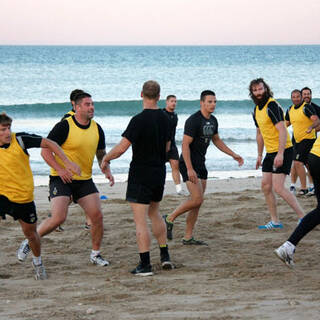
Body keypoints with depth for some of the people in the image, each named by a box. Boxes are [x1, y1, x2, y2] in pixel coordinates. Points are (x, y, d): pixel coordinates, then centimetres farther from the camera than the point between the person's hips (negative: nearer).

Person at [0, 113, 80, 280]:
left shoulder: (20, 140, -15)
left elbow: (48, 144, -6)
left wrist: (67, 163, -12)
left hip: (24, 196, 1)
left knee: (30, 233, 14)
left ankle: (37, 262, 41)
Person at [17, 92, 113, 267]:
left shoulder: (97, 129, 5)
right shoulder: (64, 126, -13)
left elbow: (101, 154, 19)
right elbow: (45, 151, -11)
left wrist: (107, 170, 1)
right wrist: (60, 169, -22)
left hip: (84, 180, 5)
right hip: (61, 180, -5)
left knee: (97, 216, -5)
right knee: (58, 218, -17)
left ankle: (95, 254, 13)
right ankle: (29, 242, 5)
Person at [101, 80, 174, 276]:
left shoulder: (139, 120, -18)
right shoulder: (164, 119, 4)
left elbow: (121, 148, -20)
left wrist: (106, 159, -3)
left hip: (140, 175, -7)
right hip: (160, 172, 7)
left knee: (140, 220, -4)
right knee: (154, 212, 24)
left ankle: (145, 264, -7)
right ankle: (165, 256, 22)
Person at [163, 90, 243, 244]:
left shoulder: (213, 121, 9)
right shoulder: (193, 120, -18)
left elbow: (216, 140, 25)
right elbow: (185, 145, -20)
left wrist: (233, 155, 21)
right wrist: (189, 169, -26)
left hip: (200, 164, 9)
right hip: (189, 164, -9)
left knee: (196, 202, 7)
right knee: (197, 199, -17)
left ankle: (188, 237, 11)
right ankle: (170, 219, 0)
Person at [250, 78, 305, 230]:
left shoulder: (272, 106, -17)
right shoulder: (257, 109, 12)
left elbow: (282, 130, -23)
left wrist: (280, 154, -28)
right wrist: (259, 155, 25)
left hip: (283, 151, -9)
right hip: (270, 152, 9)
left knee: (278, 187, -15)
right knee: (265, 186, 7)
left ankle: (303, 218, -9)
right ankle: (275, 222, 15)